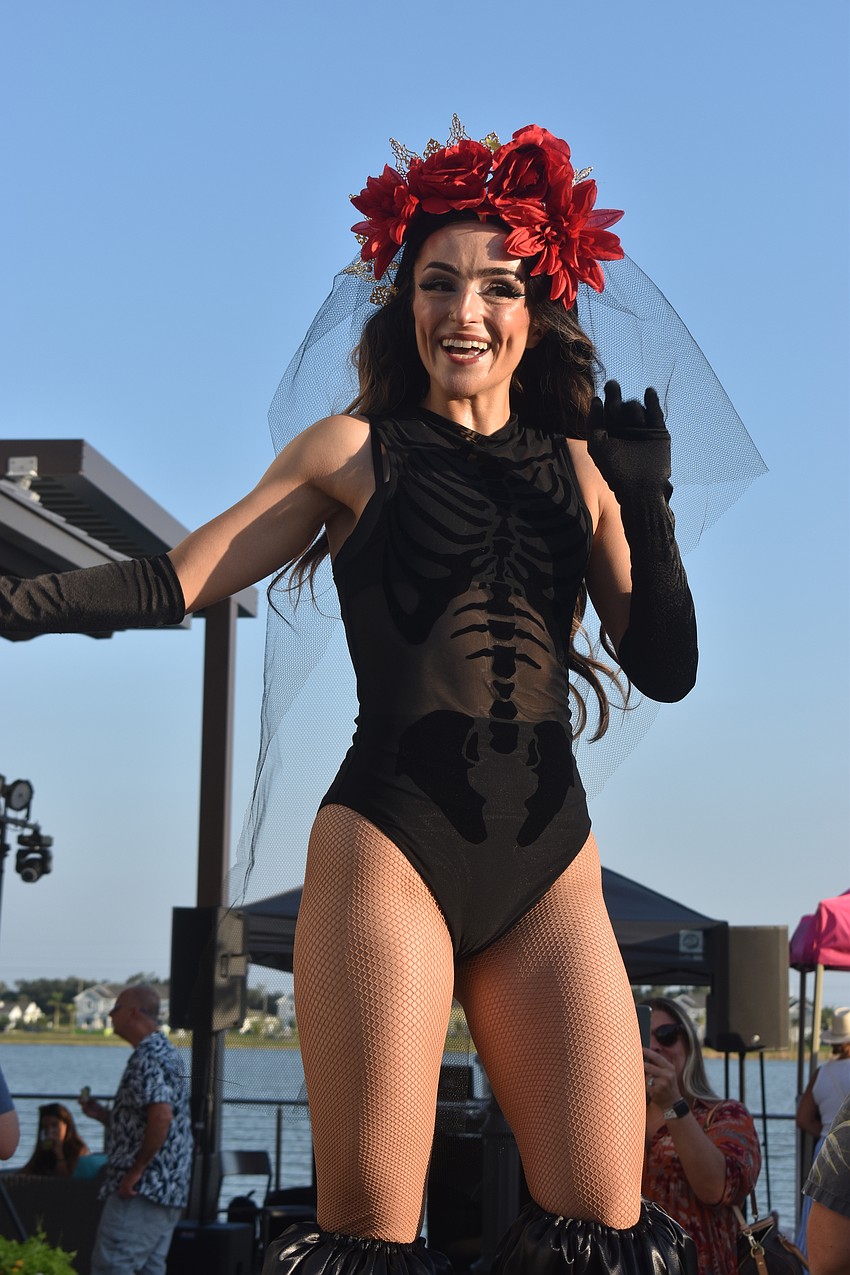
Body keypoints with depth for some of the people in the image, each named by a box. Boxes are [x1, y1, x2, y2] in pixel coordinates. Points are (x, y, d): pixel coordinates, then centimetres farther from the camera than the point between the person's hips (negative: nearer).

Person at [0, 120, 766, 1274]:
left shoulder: (579, 466, 14)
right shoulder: (358, 450, 7)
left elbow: (665, 670, 9)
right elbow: (172, 584, 4)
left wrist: (647, 506, -1)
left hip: (551, 871, 3)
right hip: (390, 845, -3)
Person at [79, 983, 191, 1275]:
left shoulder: (147, 1057, -14)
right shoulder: (164, 1052, 19)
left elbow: (161, 1116, -27)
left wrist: (136, 1171, -20)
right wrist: (102, 1114, 16)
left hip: (142, 1188, -10)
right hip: (165, 1189, 10)